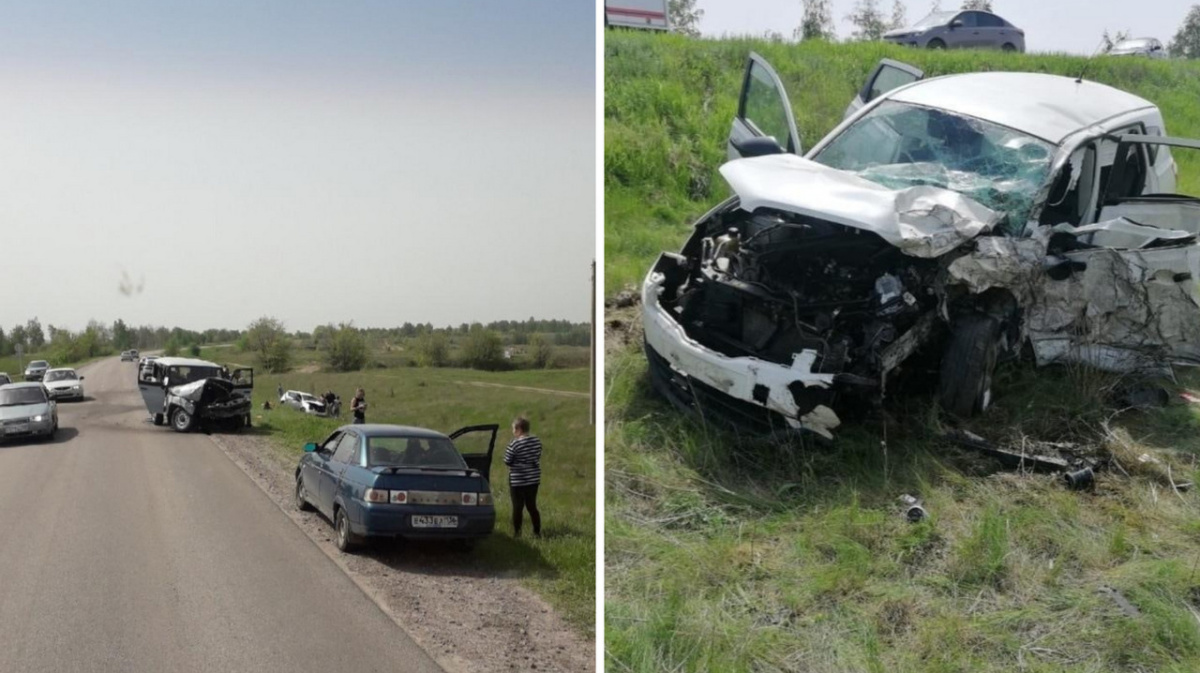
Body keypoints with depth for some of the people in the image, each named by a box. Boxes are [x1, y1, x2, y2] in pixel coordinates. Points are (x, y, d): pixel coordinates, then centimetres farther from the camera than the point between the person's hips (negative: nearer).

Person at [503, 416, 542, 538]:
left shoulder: (514, 444, -18)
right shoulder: (537, 441, 1)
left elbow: (507, 461, -12)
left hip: (518, 481, -6)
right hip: (534, 479, 6)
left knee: (517, 507, 4)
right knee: (532, 506, 13)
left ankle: (517, 533, 9)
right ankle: (537, 532, 14)